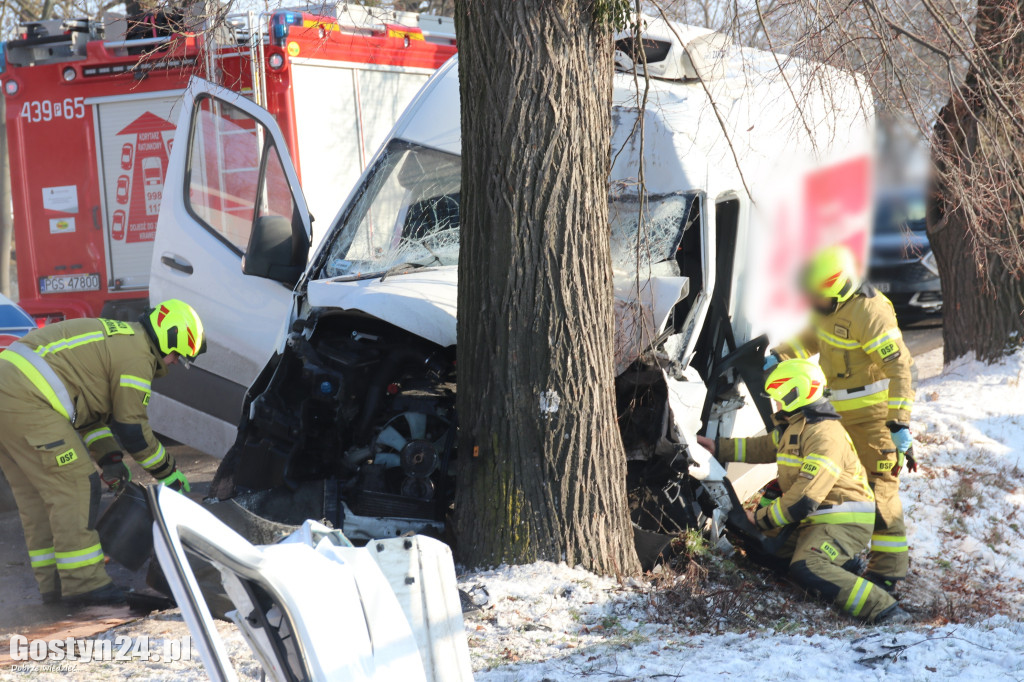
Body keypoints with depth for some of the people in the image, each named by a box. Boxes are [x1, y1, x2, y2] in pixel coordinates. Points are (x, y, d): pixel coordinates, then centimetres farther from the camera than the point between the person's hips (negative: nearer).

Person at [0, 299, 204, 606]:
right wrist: (169, 472, 9)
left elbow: (92, 409, 29)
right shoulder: (137, 355, -6)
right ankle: (83, 582, -2)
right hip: (26, 403, -11)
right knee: (75, 486, -4)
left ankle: (53, 582, 18)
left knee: (36, 494, 14)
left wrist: (110, 457, 23)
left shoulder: (118, 337, 25)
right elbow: (132, 428, -3)